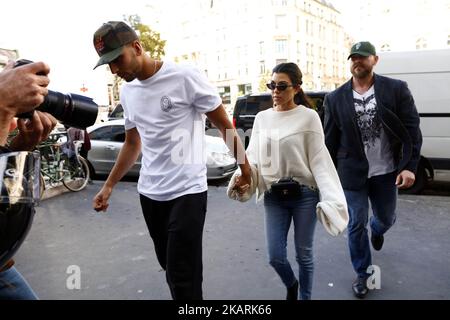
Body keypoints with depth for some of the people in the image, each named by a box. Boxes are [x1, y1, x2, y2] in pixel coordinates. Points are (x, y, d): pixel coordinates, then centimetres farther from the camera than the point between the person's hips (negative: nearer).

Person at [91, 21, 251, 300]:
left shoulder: (185, 77, -11)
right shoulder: (127, 91, 9)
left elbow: (225, 125, -5)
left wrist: (245, 169, 0)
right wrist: (109, 186, 18)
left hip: (187, 191, -6)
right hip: (148, 193, 7)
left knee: (183, 278, -5)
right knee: (170, 269, 18)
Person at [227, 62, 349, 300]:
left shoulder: (309, 117, -6)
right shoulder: (262, 118, 5)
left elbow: (319, 161, -7)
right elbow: (253, 156, 3)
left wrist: (331, 199, -13)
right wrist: (242, 176, -17)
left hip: (304, 194, -3)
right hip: (273, 196, 3)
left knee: (304, 254, 9)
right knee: (275, 256, 5)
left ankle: (305, 296, 35)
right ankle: (291, 286, 39)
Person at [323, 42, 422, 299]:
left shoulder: (396, 89, -3)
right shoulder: (336, 99, -1)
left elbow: (412, 130, -5)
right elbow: (330, 140, 2)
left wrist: (410, 166, -13)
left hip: (386, 172, 1)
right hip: (352, 173, 0)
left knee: (386, 219, 18)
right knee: (357, 225, 6)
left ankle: (376, 231, 56)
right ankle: (363, 274, 26)